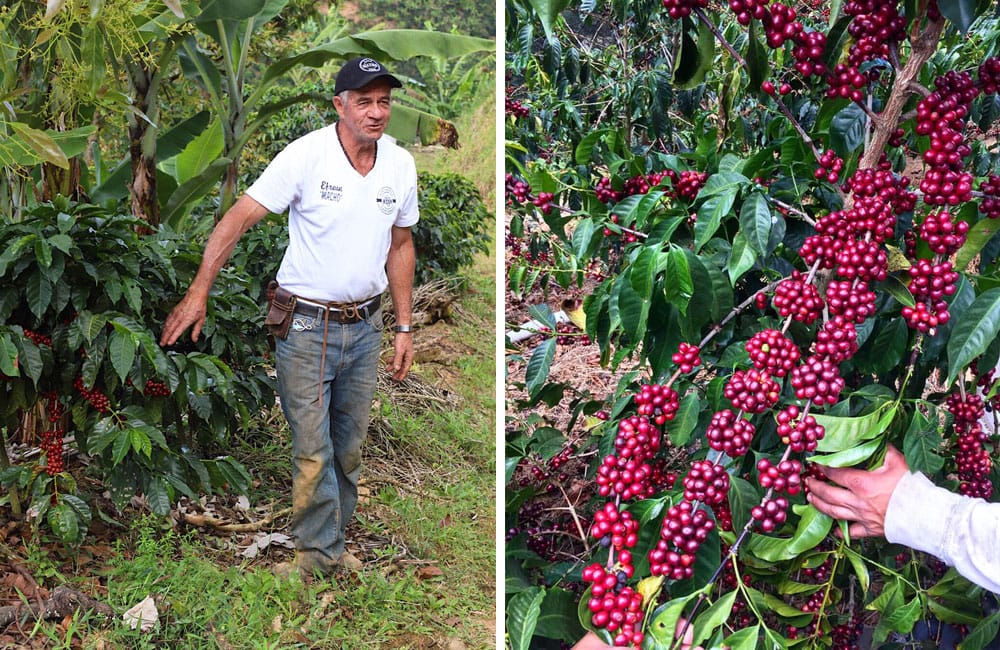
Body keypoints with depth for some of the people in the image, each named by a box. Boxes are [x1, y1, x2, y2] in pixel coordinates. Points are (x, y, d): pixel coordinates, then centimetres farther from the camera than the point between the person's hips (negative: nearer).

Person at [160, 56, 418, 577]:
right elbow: (238, 218, -14)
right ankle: (319, 553, 15)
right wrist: (199, 292, -20)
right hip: (306, 324, -5)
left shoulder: (400, 164, 2)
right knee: (313, 450, -1)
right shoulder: (306, 155, -14)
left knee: (350, 447, 14)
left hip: (365, 326, 5)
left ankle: (330, 540, 31)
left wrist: (404, 327, 11)